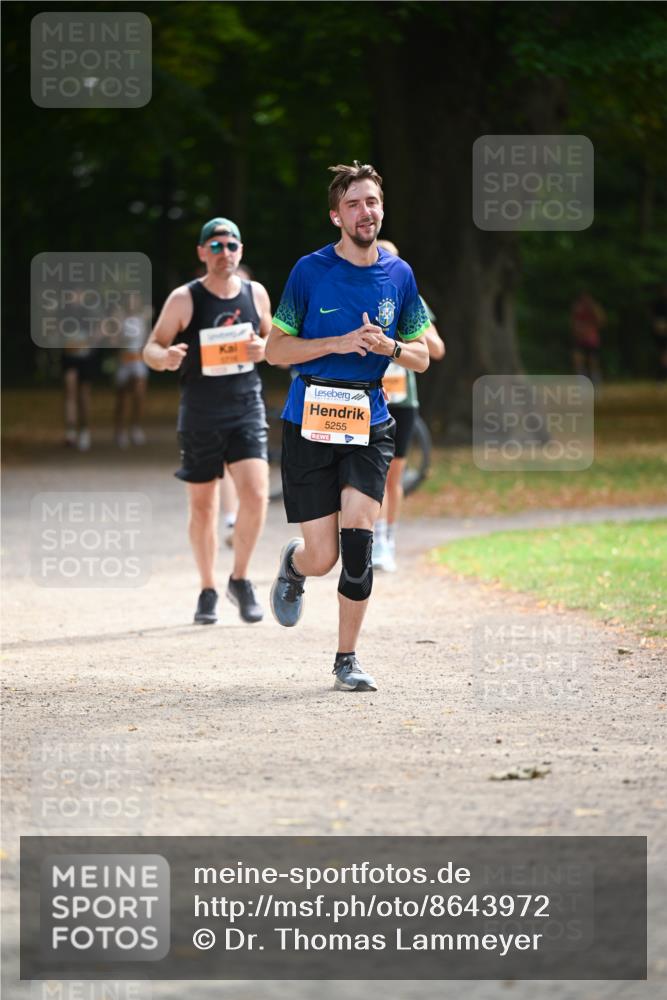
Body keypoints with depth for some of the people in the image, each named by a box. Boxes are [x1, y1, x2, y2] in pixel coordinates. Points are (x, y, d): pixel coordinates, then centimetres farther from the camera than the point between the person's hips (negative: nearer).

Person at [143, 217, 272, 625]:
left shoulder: (256, 293, 5)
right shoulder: (184, 299, -5)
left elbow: (273, 341, 18)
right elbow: (151, 347, -1)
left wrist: (264, 348, -6)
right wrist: (165, 357, -25)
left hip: (247, 409, 1)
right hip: (200, 415, -1)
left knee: (256, 493, -15)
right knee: (202, 504, 6)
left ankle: (241, 580, 5)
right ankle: (208, 590, 22)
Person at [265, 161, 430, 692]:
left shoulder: (399, 275, 6)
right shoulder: (310, 271, -3)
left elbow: (421, 357, 13)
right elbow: (275, 350, -1)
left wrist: (389, 347, -9)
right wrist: (338, 343, -14)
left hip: (369, 423, 2)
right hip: (310, 422, -2)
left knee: (358, 535, -15)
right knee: (322, 558, -4)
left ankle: (347, 659, -2)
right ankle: (293, 563, 35)